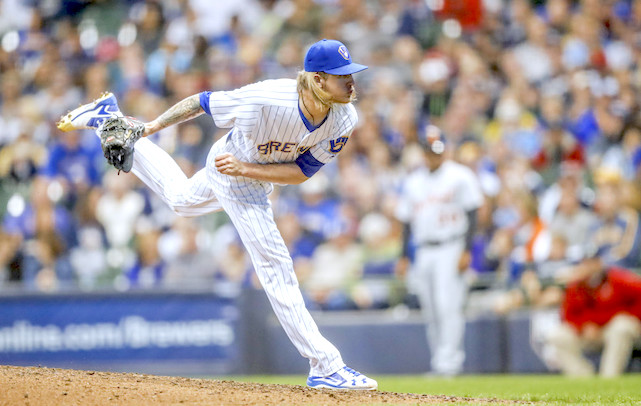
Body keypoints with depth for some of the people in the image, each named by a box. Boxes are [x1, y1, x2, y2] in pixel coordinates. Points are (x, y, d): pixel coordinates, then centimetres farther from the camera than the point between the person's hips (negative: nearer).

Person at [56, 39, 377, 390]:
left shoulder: (345, 120, -26)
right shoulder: (264, 101, -41)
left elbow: (302, 171, -19)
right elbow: (203, 102, -26)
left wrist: (245, 169, -31)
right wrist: (150, 128, -18)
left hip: (255, 177, 6)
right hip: (234, 183, -6)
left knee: (181, 199, 33)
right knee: (275, 265, -7)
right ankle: (325, 367, -1)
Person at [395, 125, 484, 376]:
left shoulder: (460, 176, 0)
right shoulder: (413, 182, 16)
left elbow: (472, 214, -4)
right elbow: (407, 220, 19)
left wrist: (466, 251, -13)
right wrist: (404, 256, 13)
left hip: (451, 249, -5)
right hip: (424, 252, 5)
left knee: (449, 306, -15)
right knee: (430, 313, 4)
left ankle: (449, 361, -17)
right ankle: (438, 363, 9)